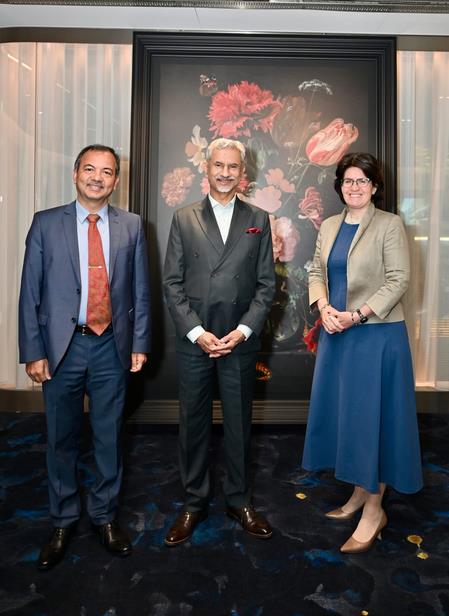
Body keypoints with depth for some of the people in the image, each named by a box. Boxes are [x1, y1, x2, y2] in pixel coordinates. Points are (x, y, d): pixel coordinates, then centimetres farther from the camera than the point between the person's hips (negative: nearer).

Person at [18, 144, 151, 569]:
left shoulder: (131, 226, 4)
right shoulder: (46, 224, 1)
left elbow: (140, 291, 4)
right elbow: (30, 292, -1)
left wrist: (140, 343, 1)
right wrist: (32, 351, -5)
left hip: (112, 347, 1)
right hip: (62, 346, 0)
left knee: (109, 438, 13)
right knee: (61, 439, 13)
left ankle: (104, 515, 34)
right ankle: (63, 522, 34)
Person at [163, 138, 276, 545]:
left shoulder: (258, 220, 7)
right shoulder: (184, 219, 5)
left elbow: (266, 284, 3)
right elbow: (172, 283, 1)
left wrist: (243, 330, -8)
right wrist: (197, 332, -9)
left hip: (240, 340, 1)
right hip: (193, 340, 0)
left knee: (239, 423, 11)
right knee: (194, 423, 9)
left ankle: (239, 500, 30)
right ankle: (194, 502, 27)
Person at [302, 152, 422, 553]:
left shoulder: (390, 225, -5)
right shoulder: (329, 226, 12)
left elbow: (398, 279, -11)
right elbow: (317, 272, 11)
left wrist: (357, 315, -19)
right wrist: (324, 307, -8)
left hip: (376, 335, -6)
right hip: (335, 334, 6)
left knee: (372, 415, 1)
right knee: (342, 413, 12)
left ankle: (374, 509, 17)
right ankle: (359, 493, 30)